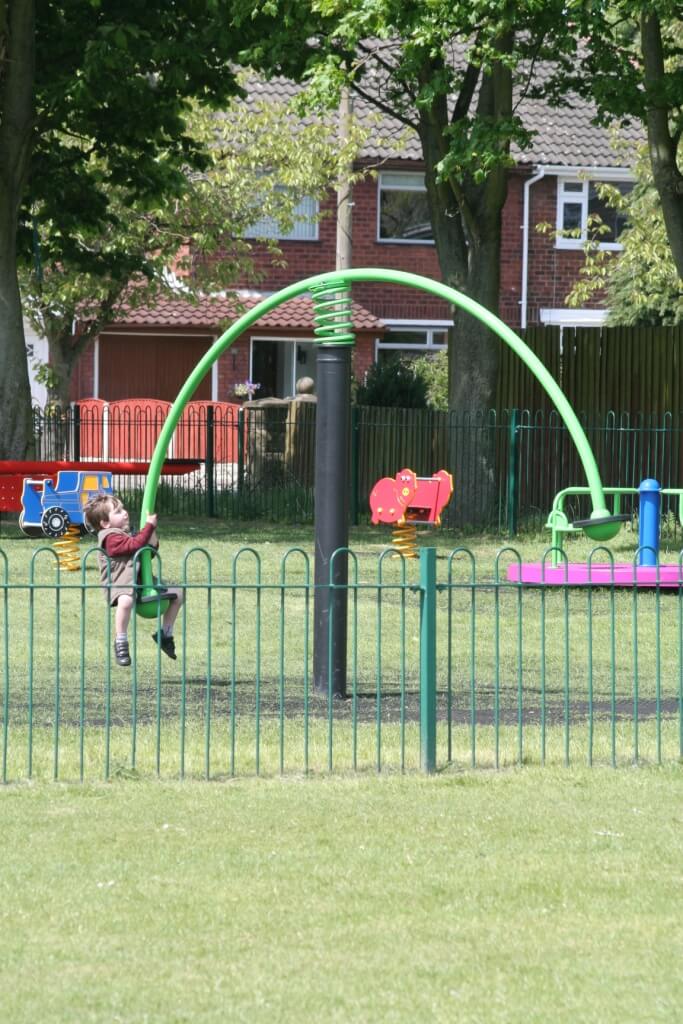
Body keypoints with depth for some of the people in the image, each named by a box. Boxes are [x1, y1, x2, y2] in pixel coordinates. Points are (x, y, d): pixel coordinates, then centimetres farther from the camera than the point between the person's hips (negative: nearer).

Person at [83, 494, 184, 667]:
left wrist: (152, 537, 9)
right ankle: (120, 642, -27)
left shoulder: (127, 534, 23)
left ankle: (165, 633, 25)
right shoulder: (110, 537, -9)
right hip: (119, 583, -10)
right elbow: (135, 545, -21)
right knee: (126, 600, -44)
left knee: (177, 594, 11)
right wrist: (149, 525, -12)